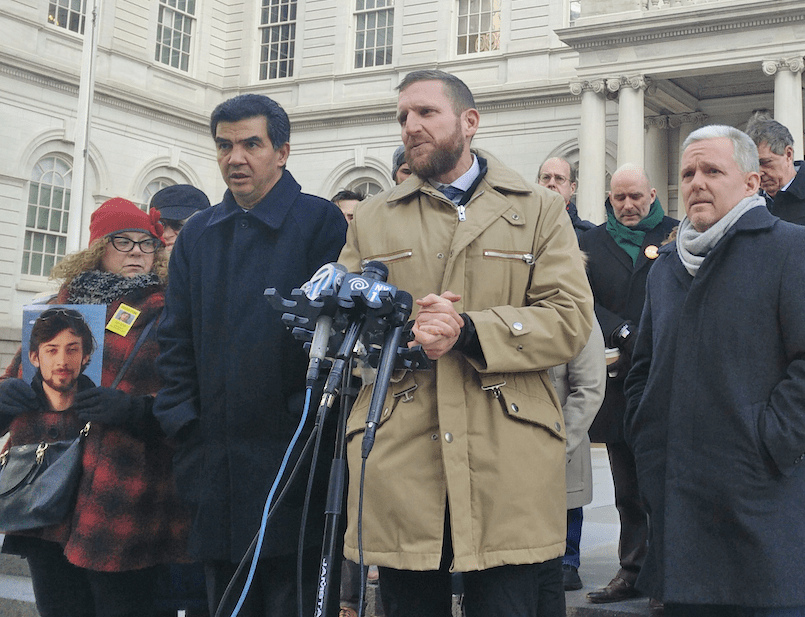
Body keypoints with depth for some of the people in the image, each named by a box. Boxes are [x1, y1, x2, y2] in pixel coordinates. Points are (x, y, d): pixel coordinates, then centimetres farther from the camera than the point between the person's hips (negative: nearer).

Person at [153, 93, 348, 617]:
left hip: (292, 469, -5)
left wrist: (309, 423, -13)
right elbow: (177, 341, 14)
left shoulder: (321, 222, -3)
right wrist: (183, 427, 4)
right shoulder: (199, 235, 15)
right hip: (217, 469, 6)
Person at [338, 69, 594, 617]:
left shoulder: (540, 211, 11)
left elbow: (571, 320, 0)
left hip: (508, 468, -2)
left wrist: (470, 331, -13)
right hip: (400, 466, 2)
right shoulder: (371, 221, 19)